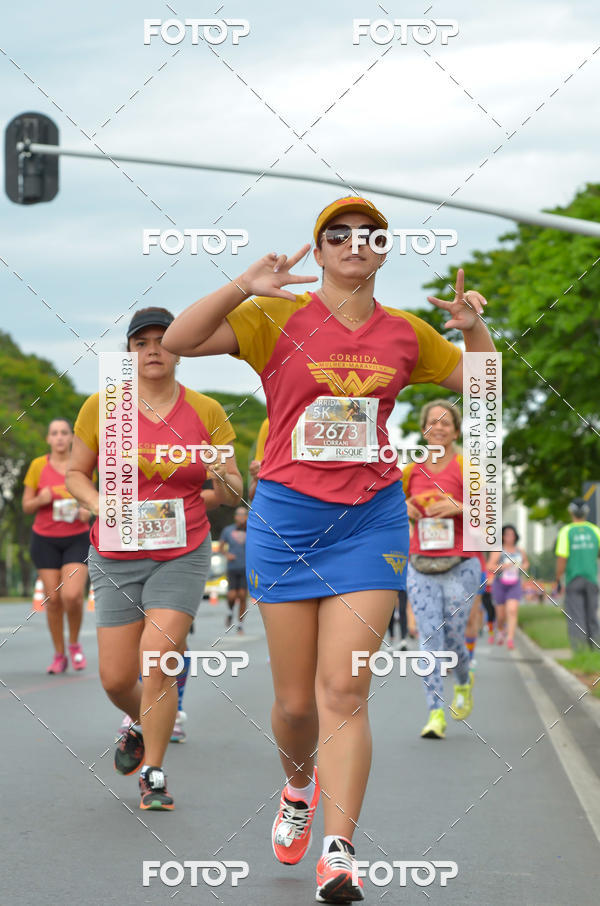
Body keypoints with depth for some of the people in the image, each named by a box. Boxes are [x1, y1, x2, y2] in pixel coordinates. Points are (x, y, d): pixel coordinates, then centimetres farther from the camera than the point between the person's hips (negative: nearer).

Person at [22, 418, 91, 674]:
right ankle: (59, 655, 14)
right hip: (45, 538, 1)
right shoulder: (38, 465, 0)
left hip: (77, 538, -1)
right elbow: (26, 506, 5)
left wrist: (87, 512, -8)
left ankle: (74, 643, 9)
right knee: (53, 598, -1)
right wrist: (41, 500, -16)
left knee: (72, 595, -17)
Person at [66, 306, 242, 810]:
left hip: (182, 555, -1)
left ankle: (153, 775, -1)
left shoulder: (206, 412, -1)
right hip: (117, 557, 1)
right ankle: (143, 724, 37)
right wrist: (101, 506, -11)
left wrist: (224, 483, -19)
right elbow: (76, 473, 8)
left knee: (156, 660, -16)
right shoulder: (101, 407, -2)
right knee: (116, 678, 2)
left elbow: (233, 492, 5)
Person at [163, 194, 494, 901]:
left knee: (345, 689, -11)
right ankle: (298, 791, 38)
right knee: (295, 699, 5)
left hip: (371, 520, 1)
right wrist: (243, 287, -24)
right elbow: (179, 341, -11)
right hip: (286, 517, -1)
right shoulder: (277, 318, 0)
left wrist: (473, 328, 1)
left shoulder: (405, 333, 9)